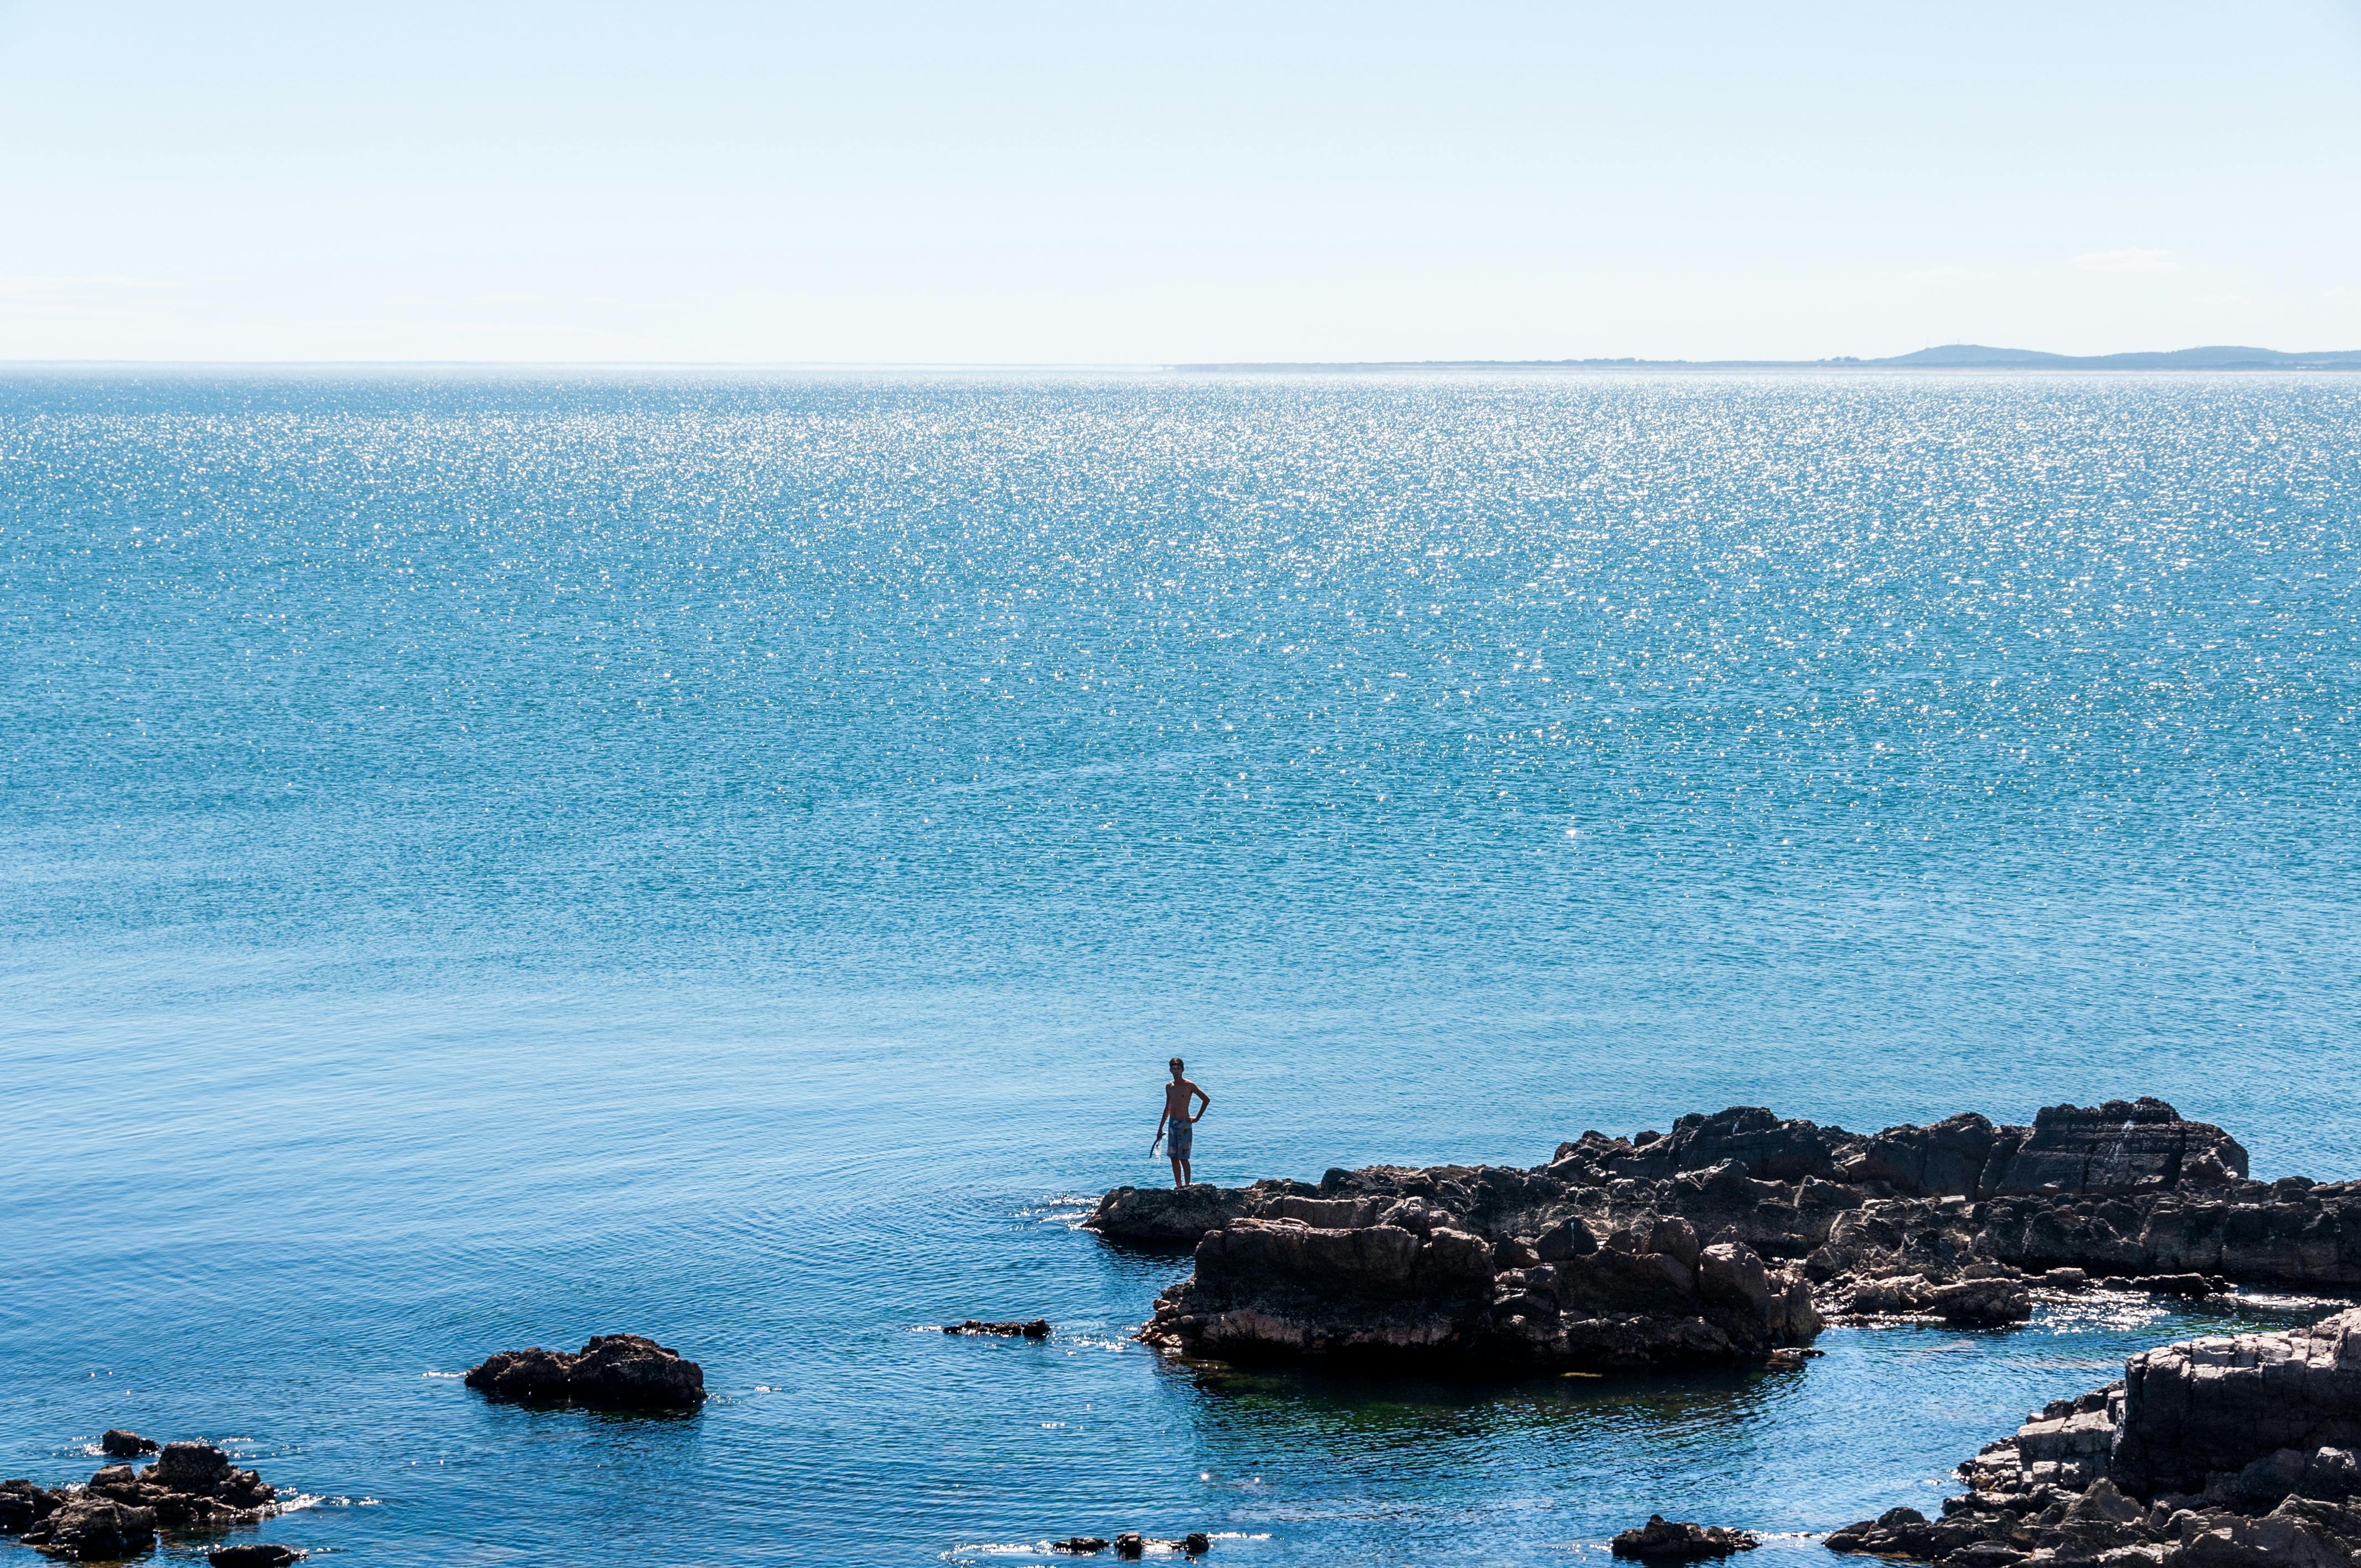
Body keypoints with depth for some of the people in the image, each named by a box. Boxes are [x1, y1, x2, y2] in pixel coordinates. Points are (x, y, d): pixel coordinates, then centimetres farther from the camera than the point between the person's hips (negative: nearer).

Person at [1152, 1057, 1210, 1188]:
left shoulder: (1189, 1086, -8)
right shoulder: (1169, 1087, 11)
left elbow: (1206, 1099, -3)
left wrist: (1197, 1118, -5)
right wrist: (1161, 1128, 18)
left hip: (1184, 1125, -6)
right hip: (1172, 1124, 6)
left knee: (1183, 1158, -8)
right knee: (1174, 1157, 6)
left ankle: (1187, 1186, -2)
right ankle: (1179, 1187, 12)